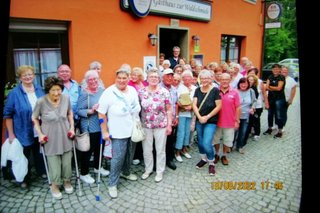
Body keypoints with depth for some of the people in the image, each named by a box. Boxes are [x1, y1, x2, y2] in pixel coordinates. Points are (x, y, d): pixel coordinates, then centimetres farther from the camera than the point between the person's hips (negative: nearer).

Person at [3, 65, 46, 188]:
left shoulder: (39, 90, 2)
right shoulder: (14, 93, -11)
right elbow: (8, 114, -8)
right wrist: (11, 134, -9)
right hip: (23, 133, -3)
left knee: (39, 153, 20)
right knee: (24, 156, 13)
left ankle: (41, 171, 41)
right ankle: (25, 178, 32)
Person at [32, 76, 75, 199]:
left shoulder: (66, 99, -11)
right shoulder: (41, 102, -18)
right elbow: (34, 118, -2)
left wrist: (72, 128, 1)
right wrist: (40, 134, -6)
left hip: (65, 136, 3)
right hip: (51, 138, -2)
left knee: (67, 161, 15)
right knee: (54, 163, 6)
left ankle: (67, 181, 42)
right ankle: (54, 185, 34)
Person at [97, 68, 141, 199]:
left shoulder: (132, 90, 2)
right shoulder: (109, 93, -15)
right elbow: (101, 114, -14)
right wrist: (105, 132, -15)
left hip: (133, 130, 6)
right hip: (118, 132, -6)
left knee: (129, 154, 20)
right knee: (118, 157, -2)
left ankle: (125, 173, 44)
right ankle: (112, 184, 15)